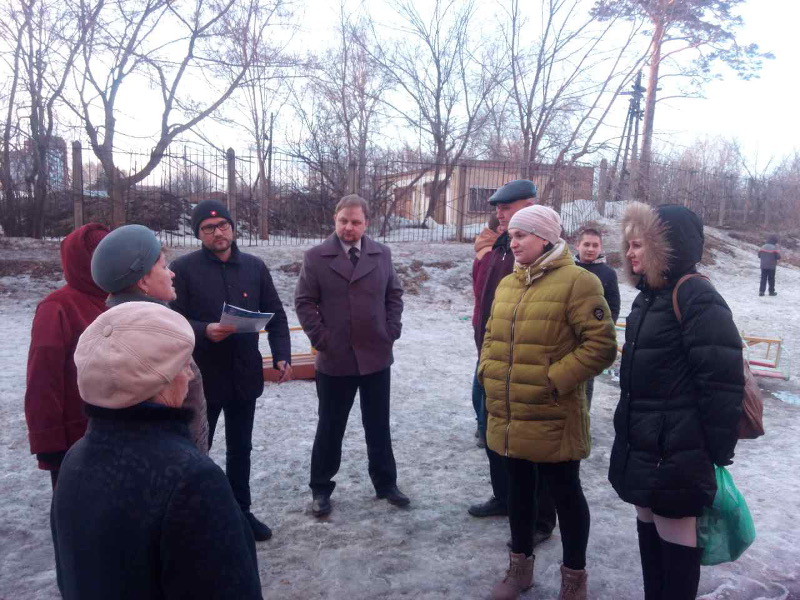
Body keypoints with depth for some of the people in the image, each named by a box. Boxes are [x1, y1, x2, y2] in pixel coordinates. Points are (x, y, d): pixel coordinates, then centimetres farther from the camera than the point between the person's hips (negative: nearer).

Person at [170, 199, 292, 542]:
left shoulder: (255, 267, 4)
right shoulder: (183, 269, -6)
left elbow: (275, 315, 6)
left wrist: (282, 356, -5)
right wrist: (204, 331, -27)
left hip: (245, 374, 4)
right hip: (200, 376, -3)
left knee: (240, 448, 17)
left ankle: (240, 510, 34)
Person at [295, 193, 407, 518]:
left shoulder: (382, 254, 5)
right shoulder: (316, 257, -4)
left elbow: (394, 294, 12)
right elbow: (303, 301, -3)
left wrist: (392, 331, 2)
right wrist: (320, 339, -9)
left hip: (377, 356, 3)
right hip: (334, 359, -2)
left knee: (379, 425, 14)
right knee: (330, 427, 10)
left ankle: (386, 483, 30)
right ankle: (320, 489, 25)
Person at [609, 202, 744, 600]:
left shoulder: (696, 297, -17)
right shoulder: (649, 296, 12)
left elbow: (722, 381, -20)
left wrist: (718, 448, -15)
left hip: (676, 451, -9)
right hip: (641, 443, 9)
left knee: (674, 534, 5)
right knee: (648, 525, 18)